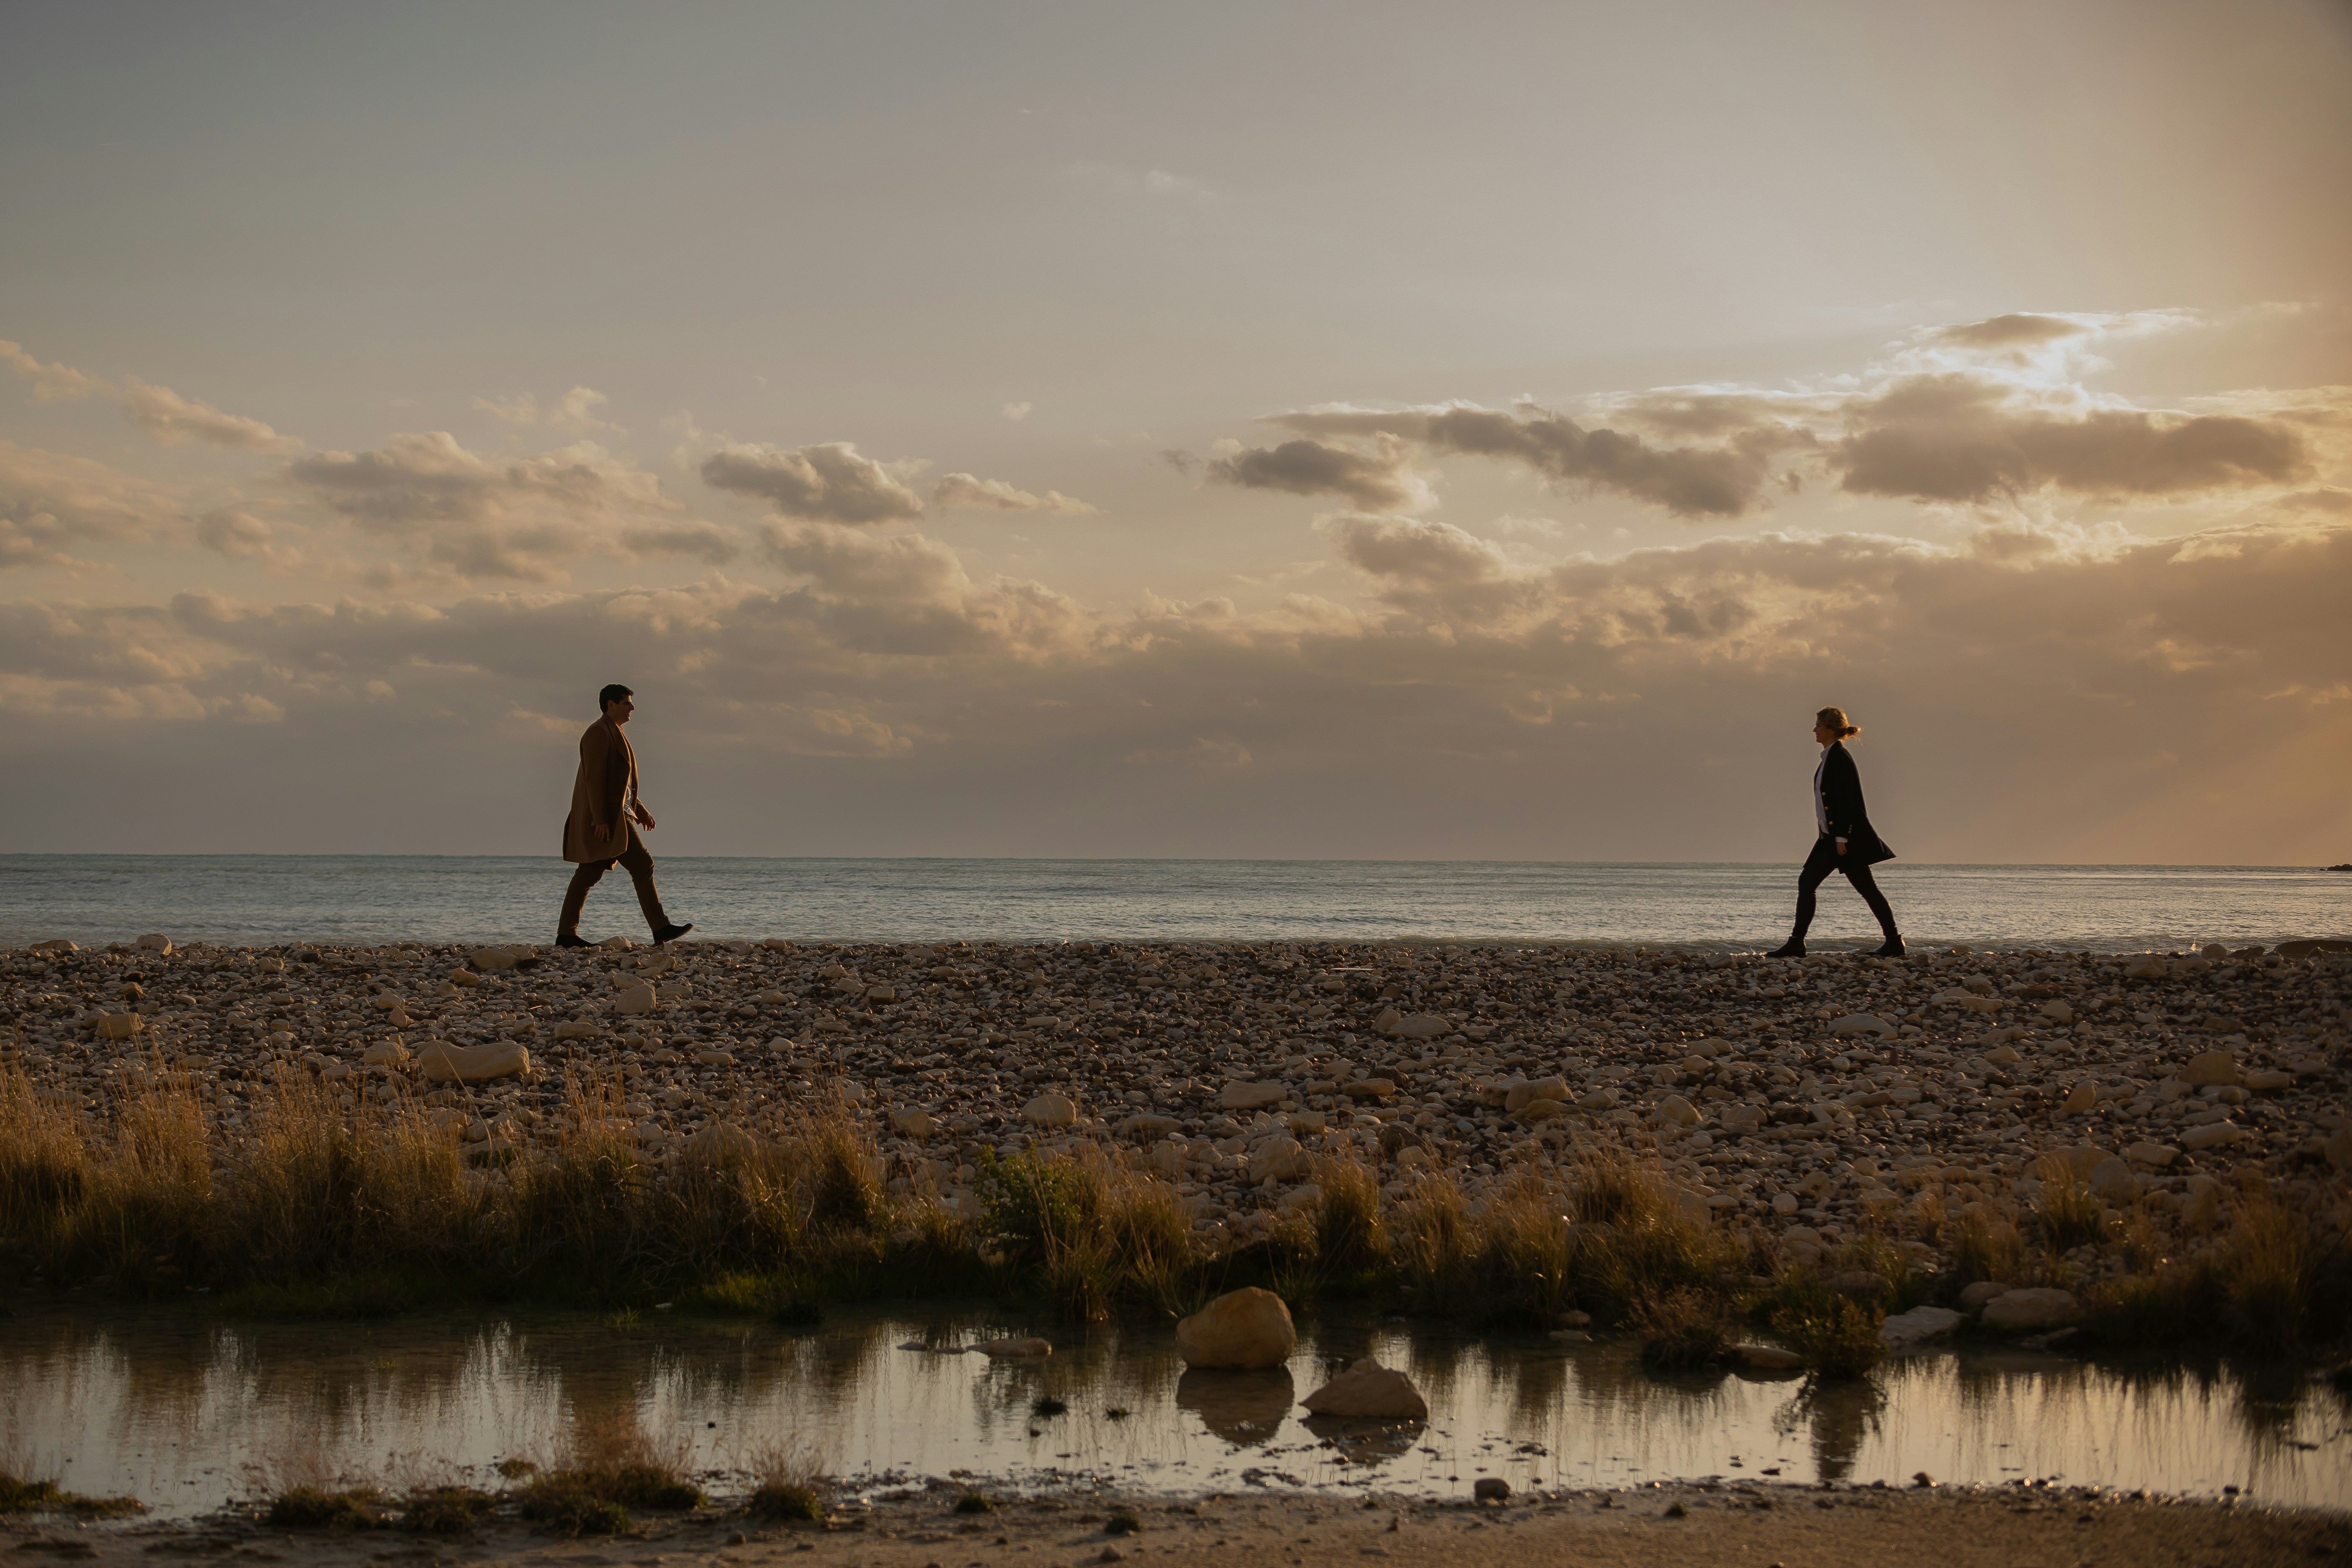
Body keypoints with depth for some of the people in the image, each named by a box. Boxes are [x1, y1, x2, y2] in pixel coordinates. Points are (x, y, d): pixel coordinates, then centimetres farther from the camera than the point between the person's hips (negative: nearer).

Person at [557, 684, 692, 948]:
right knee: (642, 866, -11)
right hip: (606, 817, -11)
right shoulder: (599, 733, -12)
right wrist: (601, 820, -24)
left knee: (588, 875, 6)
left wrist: (640, 811, 21)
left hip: (614, 814, 11)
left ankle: (566, 935, 4)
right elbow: (595, 778, -19)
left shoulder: (613, 734, 22)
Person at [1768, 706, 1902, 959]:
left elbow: (1846, 800, -20)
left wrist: (1841, 837, -22)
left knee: (1867, 889, -4)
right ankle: (1796, 943, 5)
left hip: (1848, 834, -10)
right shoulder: (1830, 756, 15)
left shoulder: (1840, 757, -15)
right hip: (1832, 836, 10)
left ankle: (1894, 943, 3)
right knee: (1806, 882, 5)